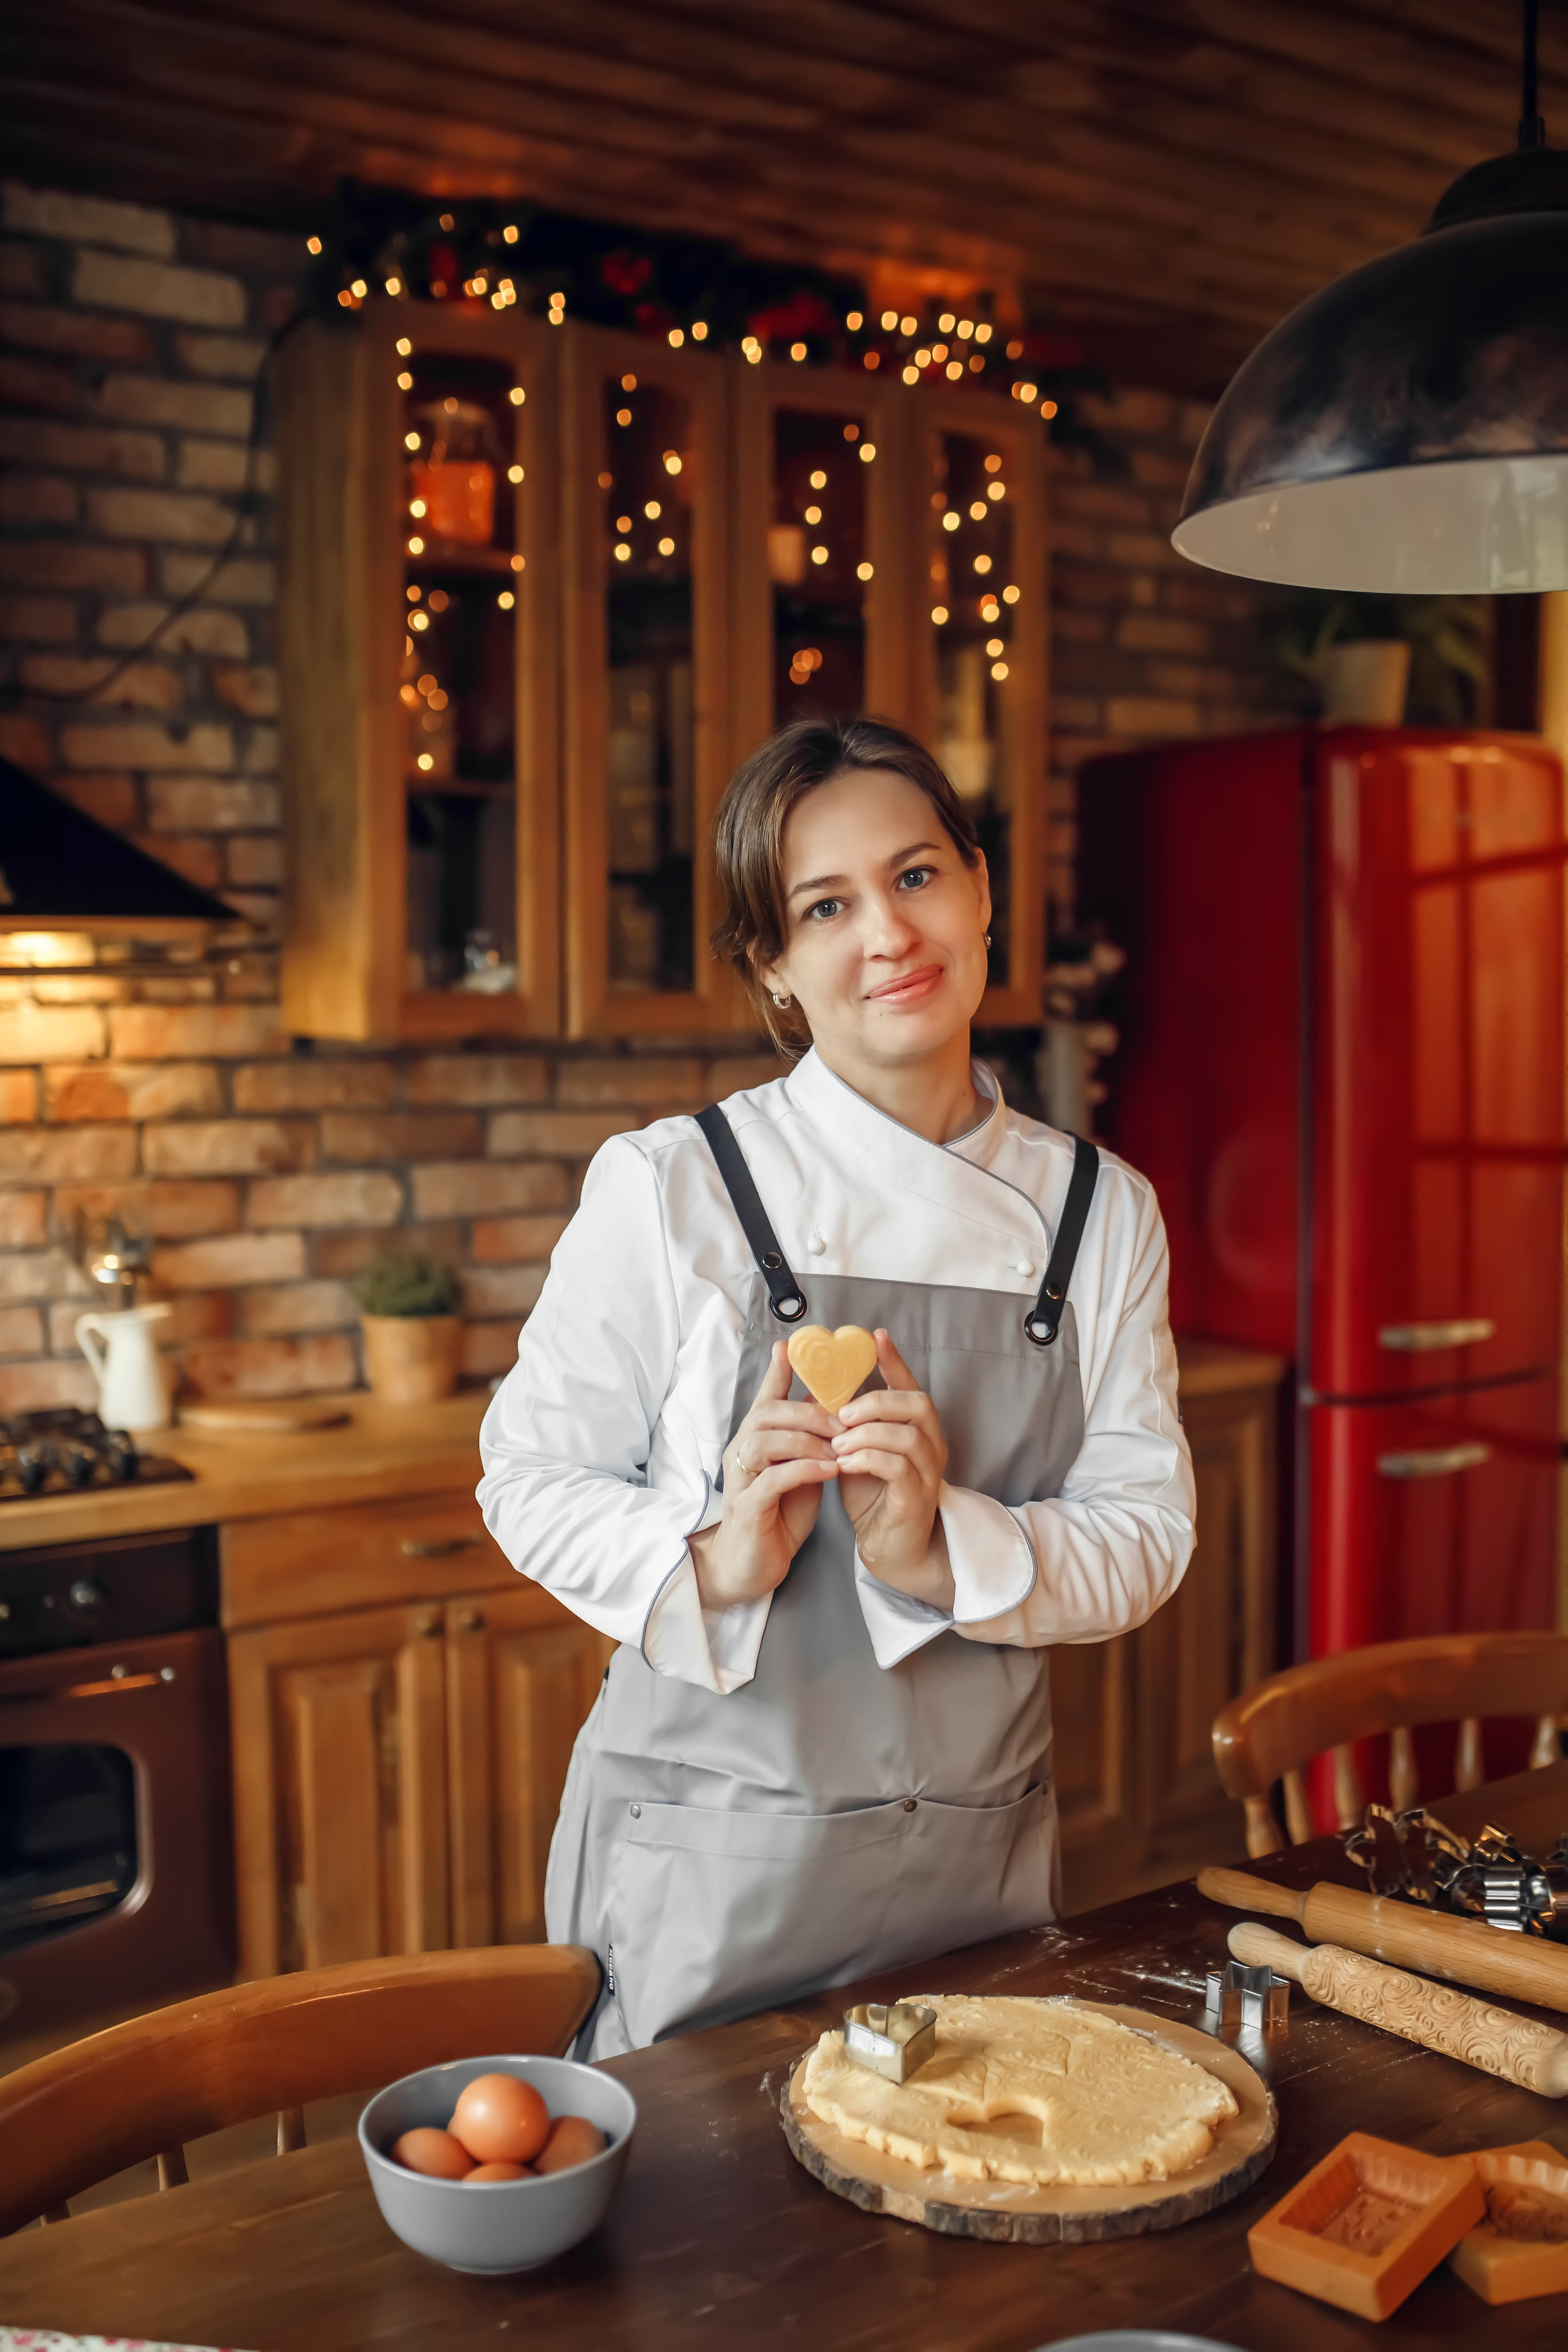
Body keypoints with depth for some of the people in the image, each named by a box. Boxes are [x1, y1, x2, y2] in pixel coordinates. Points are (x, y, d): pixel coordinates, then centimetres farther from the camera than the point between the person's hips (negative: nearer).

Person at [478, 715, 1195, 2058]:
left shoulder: (1101, 1212, 0)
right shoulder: (669, 1188, -10)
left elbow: (1147, 1534, -1)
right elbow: (533, 1479, -5)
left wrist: (944, 1549, -20)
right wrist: (716, 1558, -24)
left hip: (982, 1859, 3)